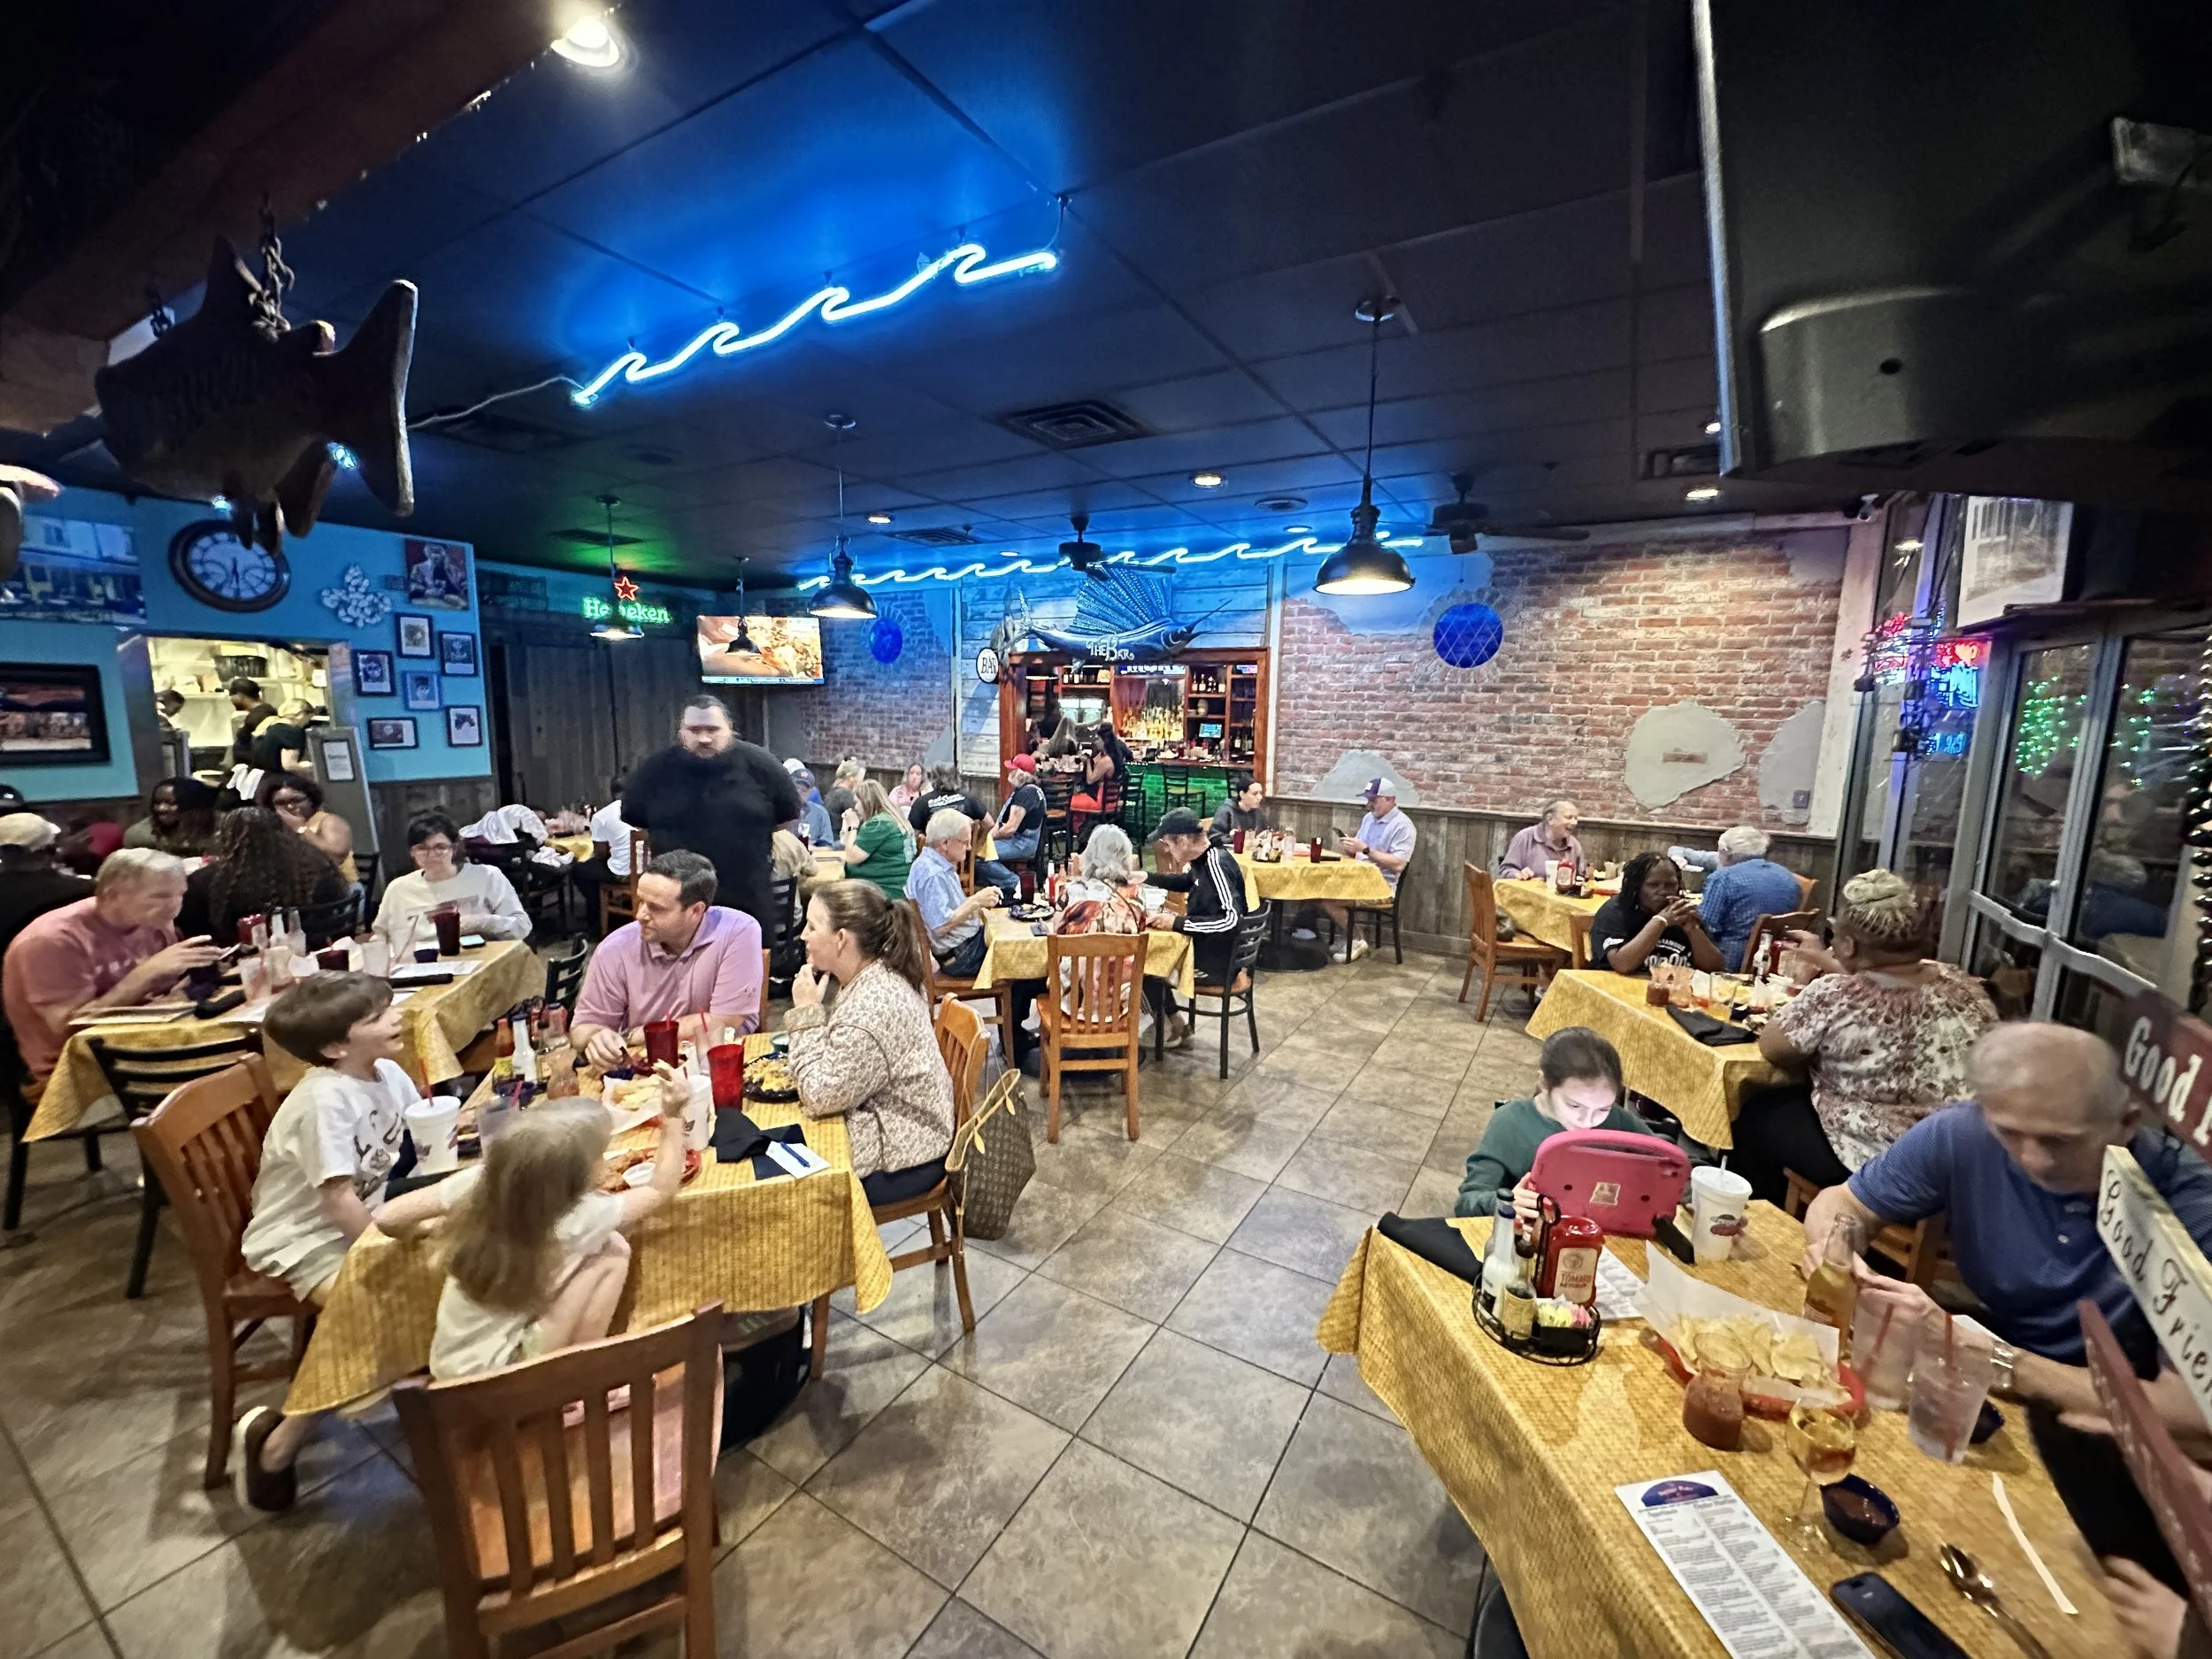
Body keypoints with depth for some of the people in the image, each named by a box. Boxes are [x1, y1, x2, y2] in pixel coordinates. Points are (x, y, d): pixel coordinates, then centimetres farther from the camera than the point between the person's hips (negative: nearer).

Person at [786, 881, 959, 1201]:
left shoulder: (873, 1007, -30)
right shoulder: (869, 979, 0)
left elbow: (820, 1097, -23)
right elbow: (832, 1069, 11)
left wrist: (806, 1012, -19)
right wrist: (810, 1010, -4)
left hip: (897, 1155, -8)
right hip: (884, 1129, 9)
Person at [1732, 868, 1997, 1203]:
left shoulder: (1835, 996, -24)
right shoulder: (1964, 985, -3)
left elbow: (1771, 1047, -11)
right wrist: (1824, 960, 26)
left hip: (1874, 1162, -7)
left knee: (1755, 1114, 18)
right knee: (1781, 1103, 25)